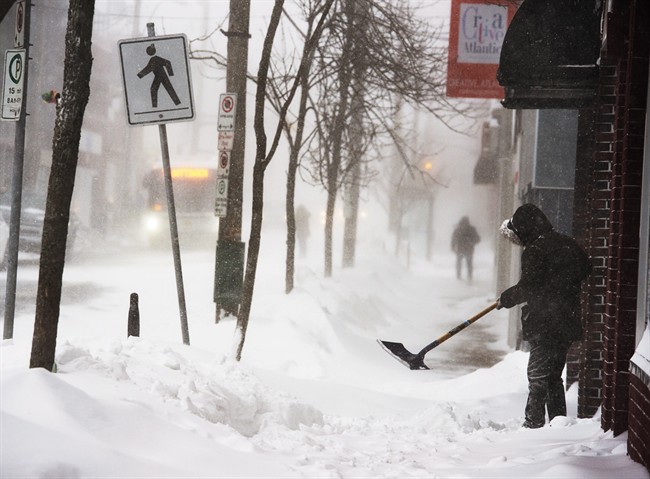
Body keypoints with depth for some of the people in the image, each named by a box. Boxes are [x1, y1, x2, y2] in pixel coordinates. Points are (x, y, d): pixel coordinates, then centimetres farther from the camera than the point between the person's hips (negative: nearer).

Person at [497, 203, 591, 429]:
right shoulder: (567, 243, 9)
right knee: (553, 376, 16)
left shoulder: (534, 251, -15)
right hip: (568, 323, 8)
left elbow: (527, 288, -15)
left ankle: (533, 423, -3)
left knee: (537, 376, -3)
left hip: (545, 326, -8)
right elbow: (585, 268, 20)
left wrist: (505, 298, 1)